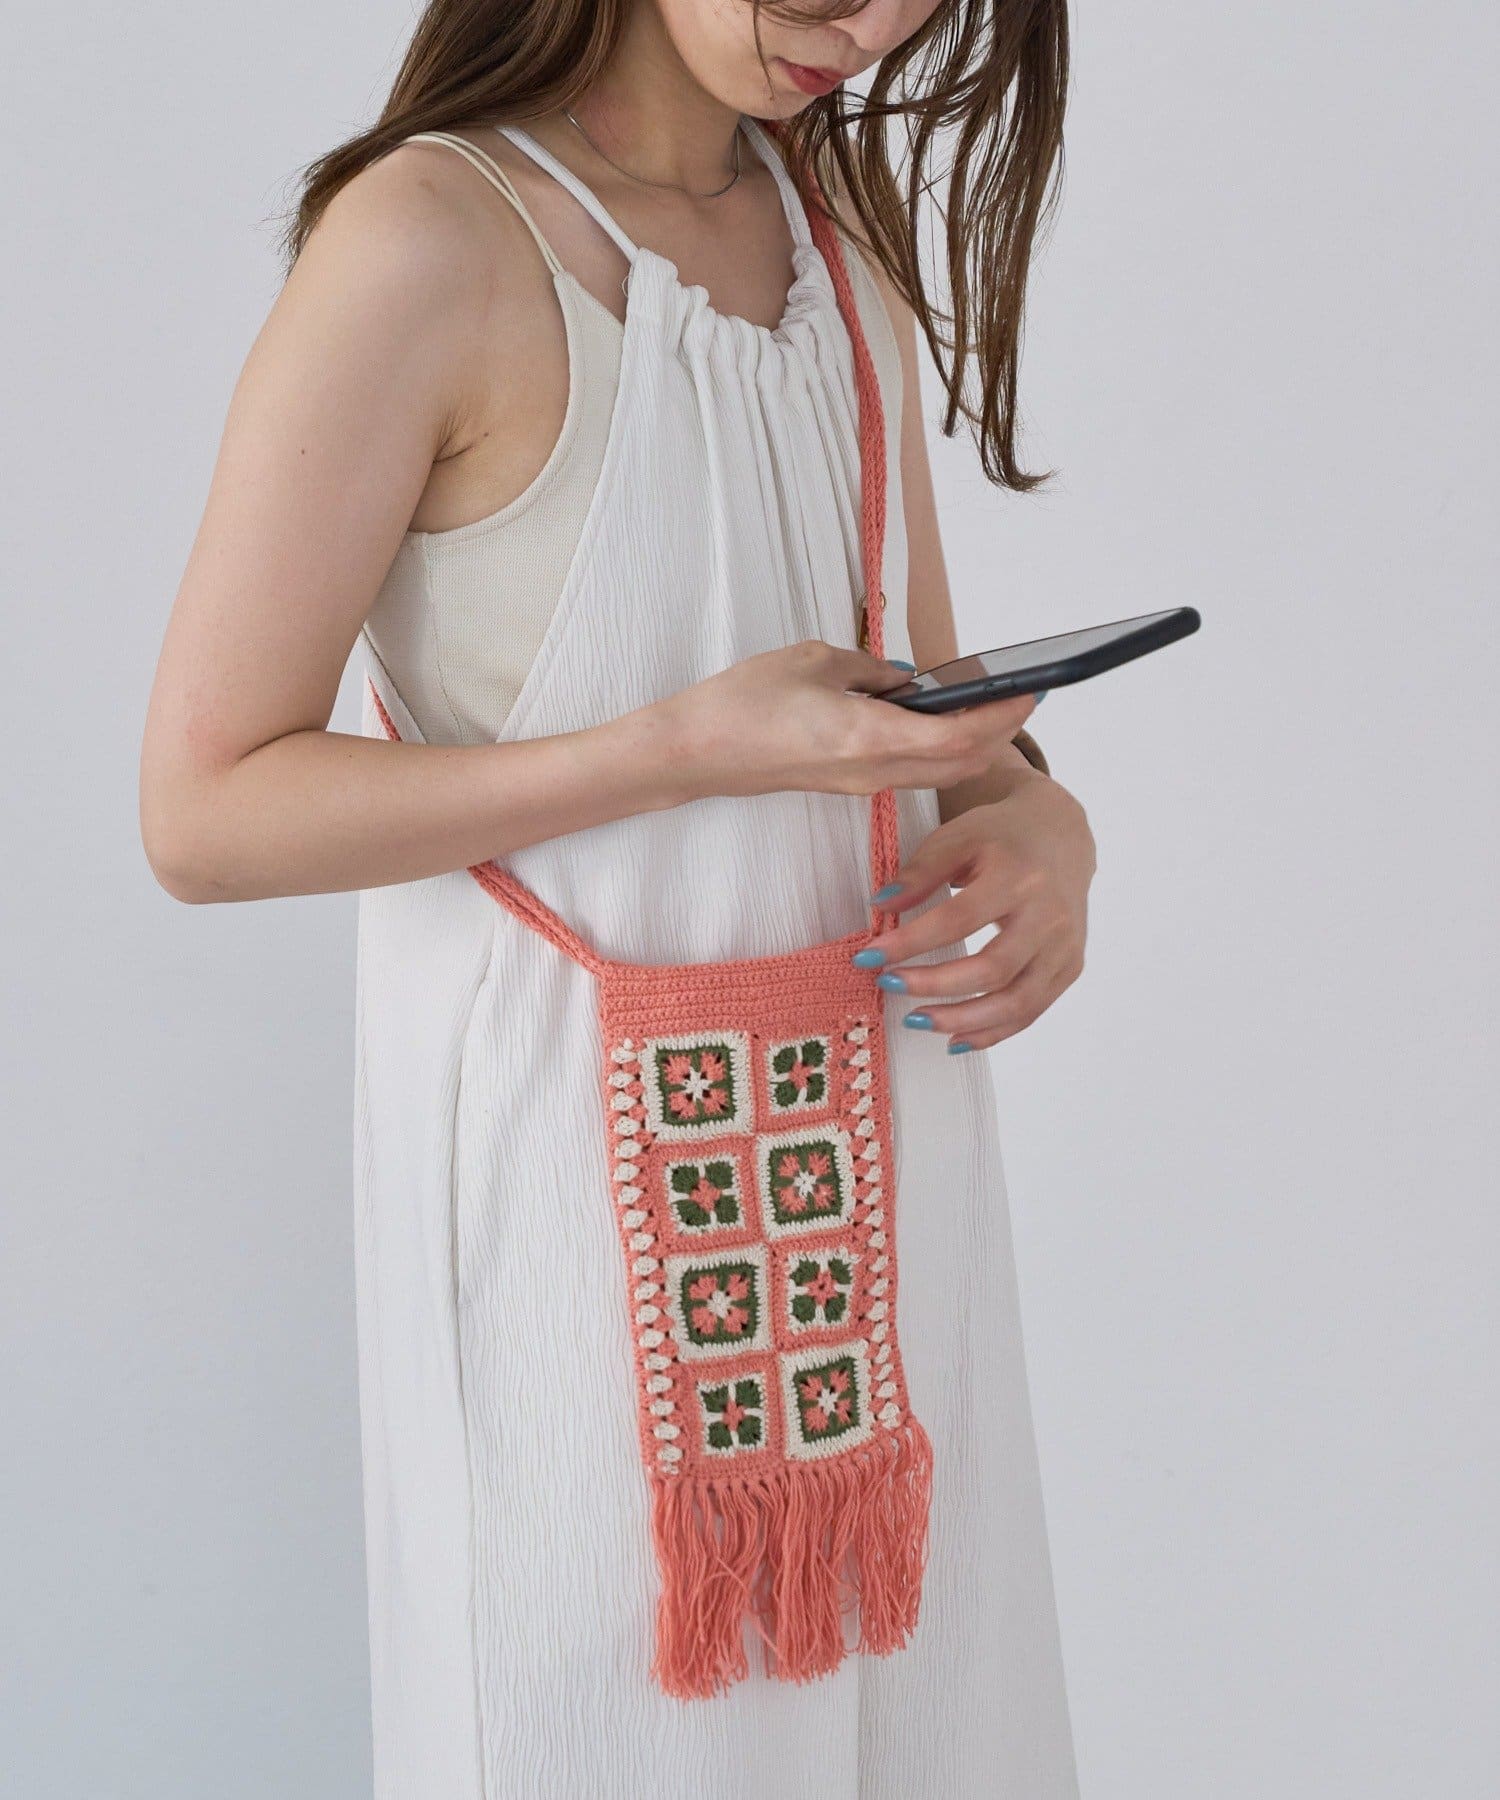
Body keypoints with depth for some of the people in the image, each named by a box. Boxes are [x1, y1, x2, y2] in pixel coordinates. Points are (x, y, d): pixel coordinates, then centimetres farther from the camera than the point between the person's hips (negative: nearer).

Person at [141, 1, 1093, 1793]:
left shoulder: (843, 223, 7)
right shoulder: (426, 244, -16)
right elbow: (202, 808, -16)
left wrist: (1034, 815, -8)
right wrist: (691, 749, -23)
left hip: (874, 1101, 7)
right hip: (584, 1157, -6)